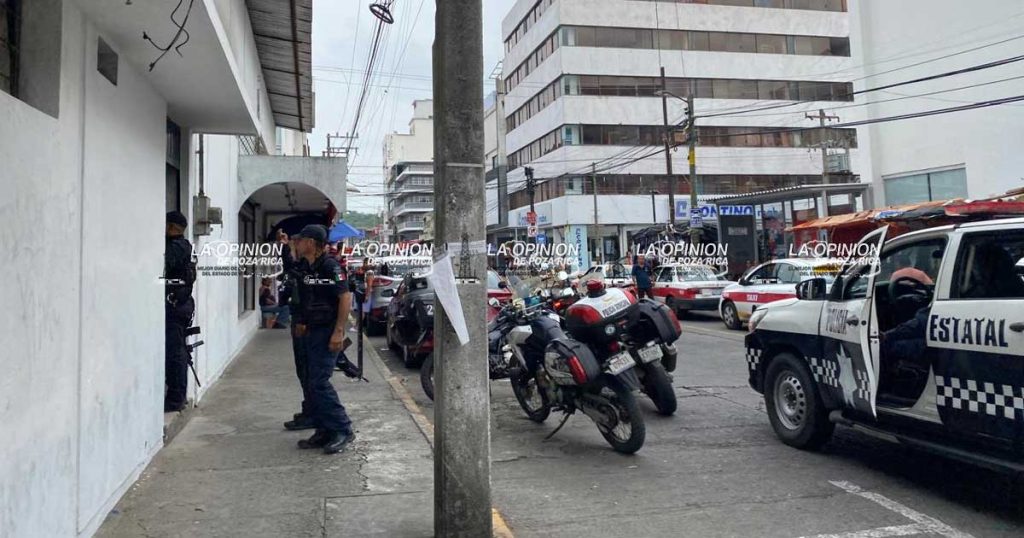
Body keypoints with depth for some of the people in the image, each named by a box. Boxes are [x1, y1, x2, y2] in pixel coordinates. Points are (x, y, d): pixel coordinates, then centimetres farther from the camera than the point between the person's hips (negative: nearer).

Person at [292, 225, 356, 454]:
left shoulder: (329, 266, -13)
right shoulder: (306, 269, 13)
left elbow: (345, 297, -19)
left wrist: (338, 331, -23)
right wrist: (301, 323, 13)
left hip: (327, 332, -9)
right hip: (312, 332, 9)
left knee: (319, 383, -12)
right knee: (312, 383, 10)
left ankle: (342, 430, -3)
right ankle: (324, 431, 17)